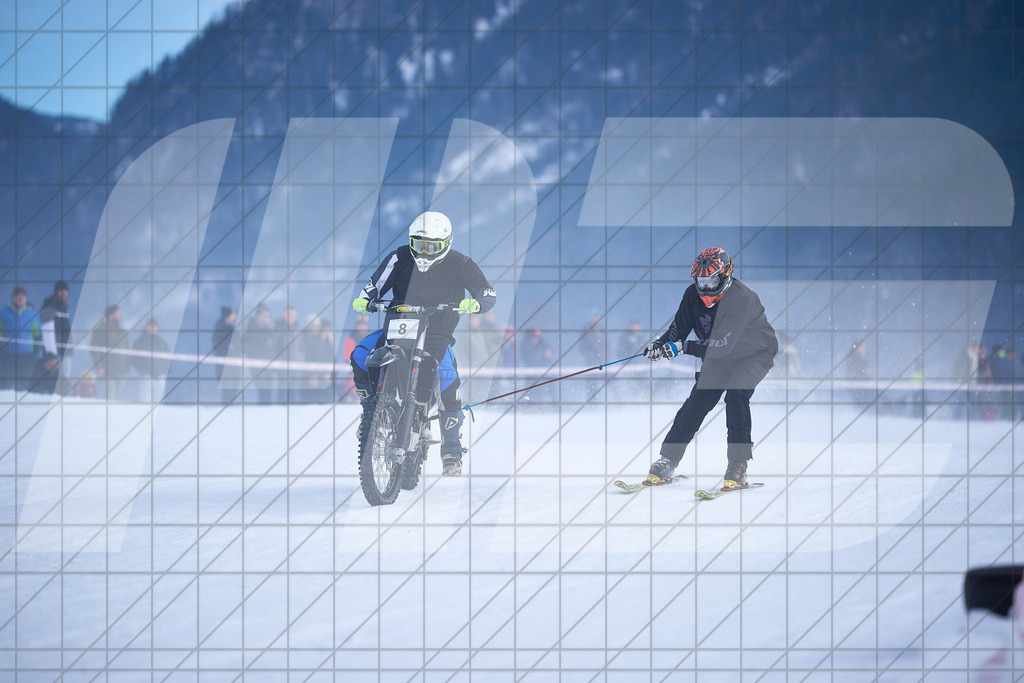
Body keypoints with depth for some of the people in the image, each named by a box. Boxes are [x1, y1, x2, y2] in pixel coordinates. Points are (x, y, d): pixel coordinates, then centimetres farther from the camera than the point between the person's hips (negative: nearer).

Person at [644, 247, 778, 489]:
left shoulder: (740, 298, -32)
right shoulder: (693, 295, -12)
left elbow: (723, 344, -38)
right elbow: (679, 328, -3)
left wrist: (683, 347, -43)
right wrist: (660, 344, -24)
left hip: (754, 353, -6)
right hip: (719, 358, 6)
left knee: (736, 392, -27)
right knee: (698, 401, -6)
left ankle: (738, 465, -24)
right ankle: (668, 461, 1)